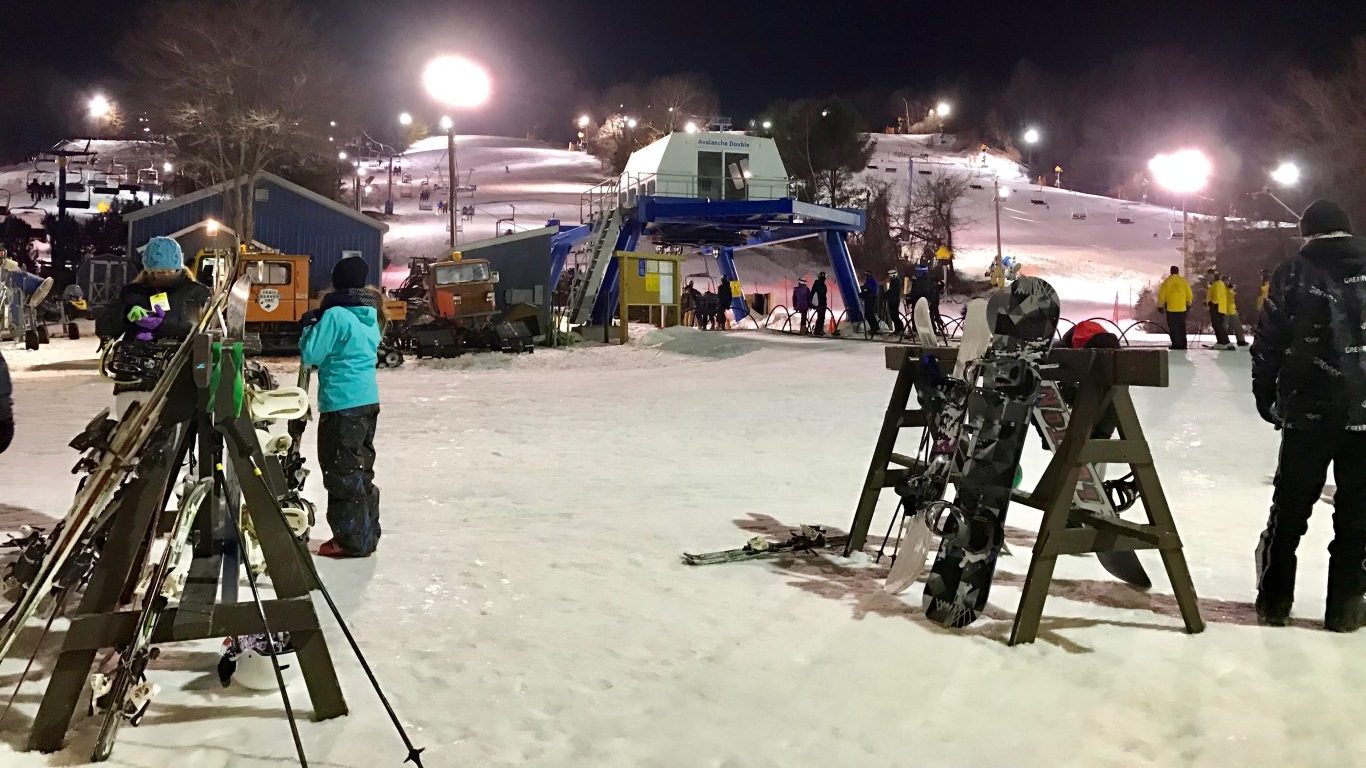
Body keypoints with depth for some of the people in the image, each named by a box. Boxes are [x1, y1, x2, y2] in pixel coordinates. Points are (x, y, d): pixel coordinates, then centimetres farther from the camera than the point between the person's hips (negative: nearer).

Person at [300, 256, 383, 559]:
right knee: (361, 469, 16)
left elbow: (309, 355, -11)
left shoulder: (336, 314, -14)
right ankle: (367, 534, 22)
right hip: (368, 400, 8)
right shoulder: (370, 316, 11)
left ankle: (353, 541, 2)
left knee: (341, 472, -2)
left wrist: (309, 326, 5)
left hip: (342, 404, -8)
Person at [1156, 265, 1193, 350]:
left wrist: (1160, 306, 5)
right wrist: (1189, 304, 18)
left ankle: (1176, 344, -2)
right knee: (1182, 327, 11)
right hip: (1182, 308, 2)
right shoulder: (1183, 281, 2)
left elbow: (1161, 295, -4)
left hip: (1170, 308, -2)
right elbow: (1189, 294, 4)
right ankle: (1183, 345, 10)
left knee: (1173, 327, 2)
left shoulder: (1167, 282, -3)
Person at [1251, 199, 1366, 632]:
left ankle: (1274, 600, 15)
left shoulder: (1294, 272, -2)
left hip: (1310, 410, -1)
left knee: (1290, 507, 10)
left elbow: (1268, 342, -3)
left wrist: (1266, 397, 8)